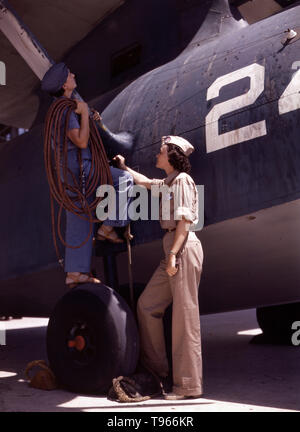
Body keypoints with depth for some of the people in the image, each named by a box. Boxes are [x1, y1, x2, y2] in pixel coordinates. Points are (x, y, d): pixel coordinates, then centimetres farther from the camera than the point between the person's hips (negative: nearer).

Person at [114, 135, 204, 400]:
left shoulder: (182, 180, -7)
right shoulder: (168, 182, 21)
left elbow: (185, 220, -16)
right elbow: (145, 182, 42)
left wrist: (173, 254, -21)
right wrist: (124, 167, 53)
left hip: (185, 249, -10)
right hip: (173, 249, 10)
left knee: (185, 315, -7)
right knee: (148, 304, 11)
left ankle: (189, 385, -1)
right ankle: (156, 368, 21)